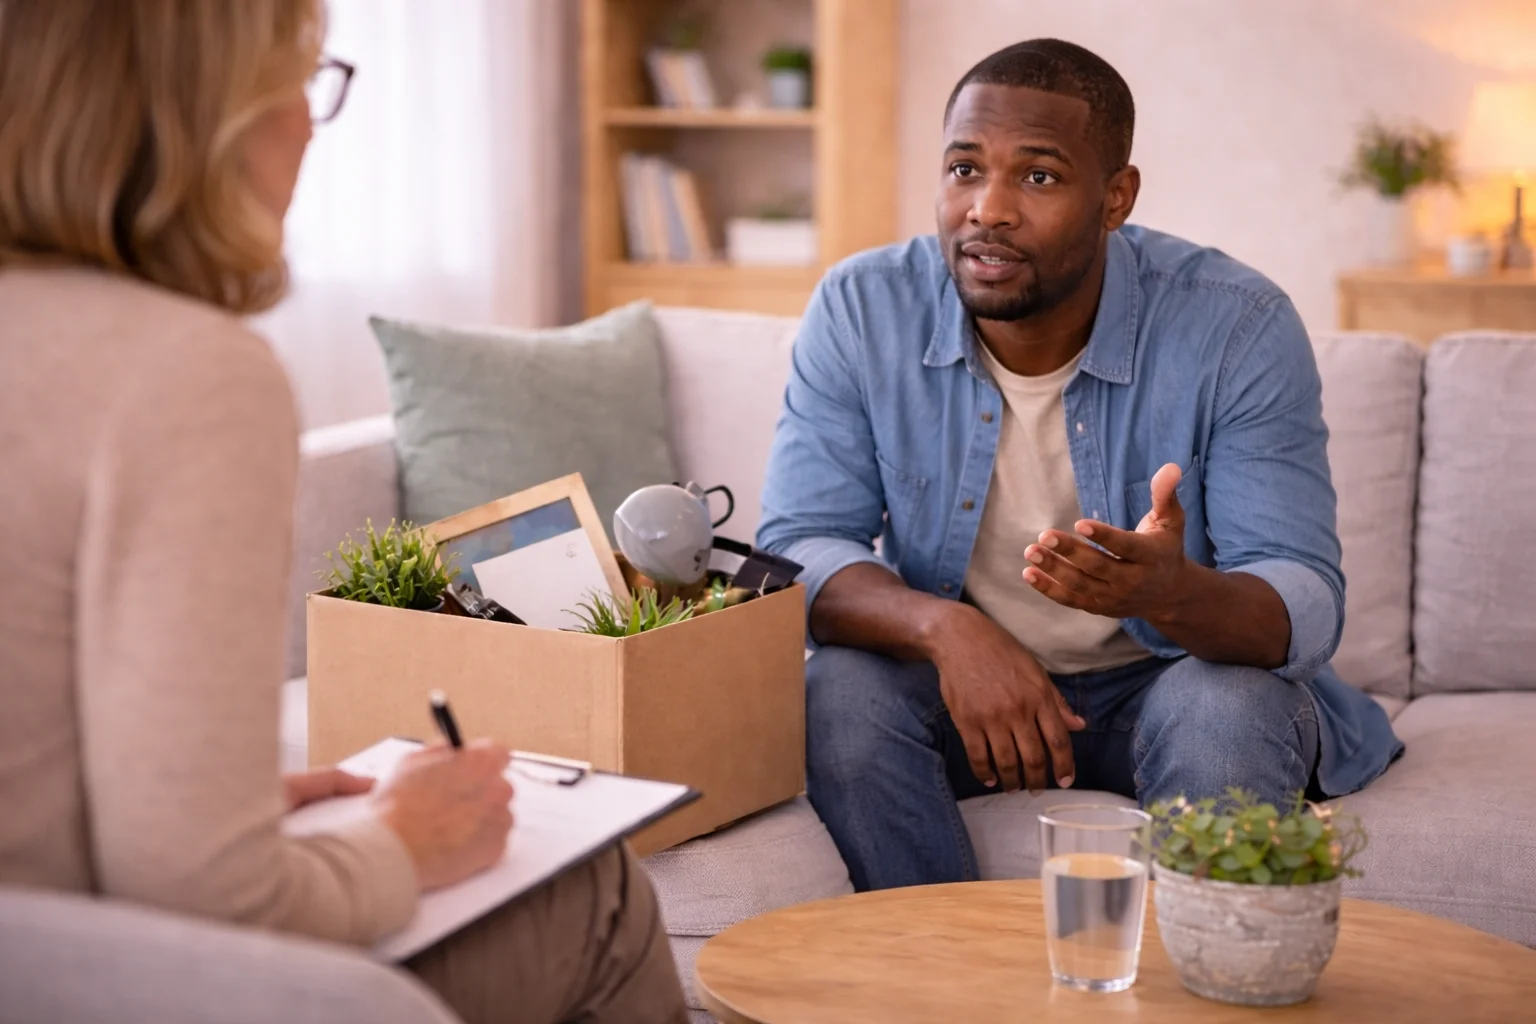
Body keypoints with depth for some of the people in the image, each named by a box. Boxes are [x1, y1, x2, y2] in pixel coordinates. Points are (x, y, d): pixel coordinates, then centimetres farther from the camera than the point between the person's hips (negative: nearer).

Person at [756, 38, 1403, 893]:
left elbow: (1305, 607, -21)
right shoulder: (860, 311, -11)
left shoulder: (1239, 328, -17)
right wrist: (942, 626, -35)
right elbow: (798, 549, -14)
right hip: (958, 675, 2)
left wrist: (1174, 593, -45)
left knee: (1227, 710, -32)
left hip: (1162, 678, -1)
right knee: (839, 692, -27)